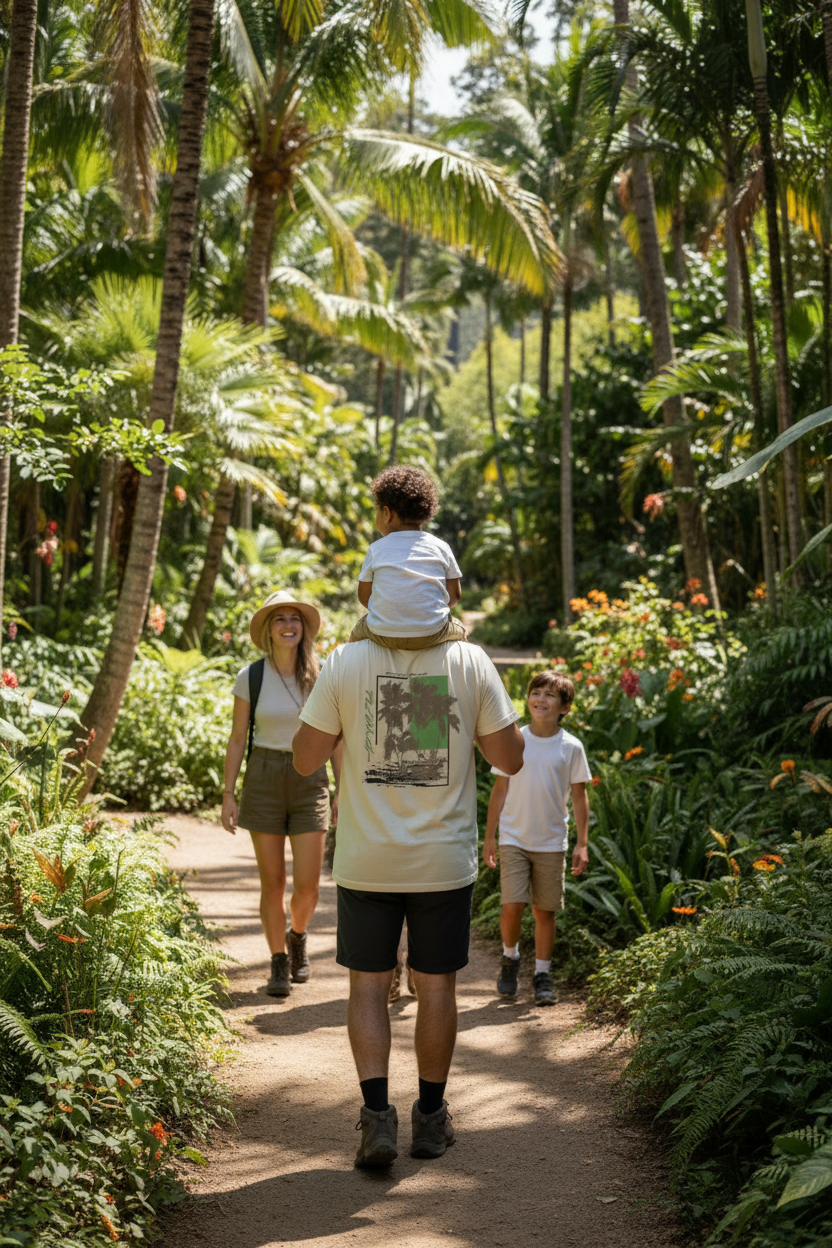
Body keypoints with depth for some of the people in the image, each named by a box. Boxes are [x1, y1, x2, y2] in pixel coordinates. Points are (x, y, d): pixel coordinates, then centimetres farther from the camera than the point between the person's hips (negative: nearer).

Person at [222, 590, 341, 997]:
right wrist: (228, 795, -3)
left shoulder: (321, 676, -1)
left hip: (309, 780, 1)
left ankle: (297, 935, 28)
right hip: (264, 780, -1)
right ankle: (279, 964, 18)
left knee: (307, 885, -4)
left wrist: (343, 792, 1)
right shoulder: (250, 677, -4)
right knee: (273, 883, 2)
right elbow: (237, 739, 1)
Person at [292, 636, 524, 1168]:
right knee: (436, 984, 13)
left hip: (366, 861, 0)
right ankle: (431, 1117, 23)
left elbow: (306, 759, -4)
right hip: (445, 862, 1)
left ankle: (378, 1116, 1)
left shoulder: (346, 663, -9)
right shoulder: (471, 662, -7)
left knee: (368, 984, 11)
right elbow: (510, 758, -2)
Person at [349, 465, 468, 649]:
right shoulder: (440, 547, 3)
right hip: (432, 633, 0)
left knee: (356, 634, 33)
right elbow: (454, 595, 6)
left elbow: (364, 596, 7)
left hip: (384, 634, 0)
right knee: (458, 630, 33)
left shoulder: (376, 550, 1)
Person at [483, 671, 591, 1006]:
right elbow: (500, 790, 5)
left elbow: (579, 796, 3)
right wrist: (489, 837, 4)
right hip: (514, 839, 0)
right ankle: (510, 957, 17)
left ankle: (542, 975, 18)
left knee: (545, 911, 4)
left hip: (551, 843, 0)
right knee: (512, 905, -10)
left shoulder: (571, 747, -1)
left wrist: (582, 844, -2)